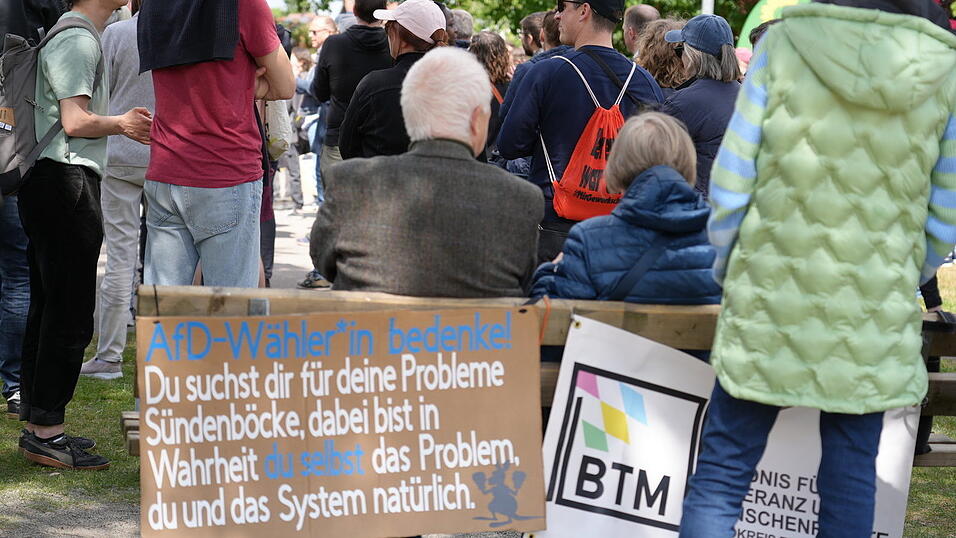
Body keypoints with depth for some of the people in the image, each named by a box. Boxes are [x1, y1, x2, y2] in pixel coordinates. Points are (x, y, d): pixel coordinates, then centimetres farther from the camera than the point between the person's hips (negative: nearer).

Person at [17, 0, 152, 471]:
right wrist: (121, 124, -2)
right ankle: (47, 433, -5)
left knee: (48, 309, 12)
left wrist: (126, 123, 12)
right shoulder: (78, 40, -12)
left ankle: (38, 425, 17)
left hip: (53, 184, 11)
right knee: (69, 315, -8)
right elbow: (75, 121, -17)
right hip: (67, 182, -11)